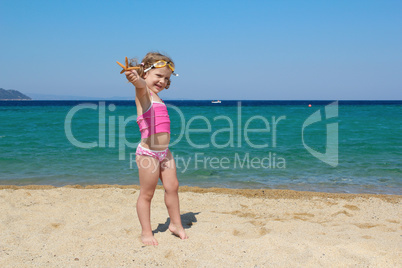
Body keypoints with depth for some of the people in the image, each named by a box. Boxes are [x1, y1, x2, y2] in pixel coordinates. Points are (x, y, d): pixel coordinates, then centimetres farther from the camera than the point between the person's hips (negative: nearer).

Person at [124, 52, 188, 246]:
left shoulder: (155, 96, 14)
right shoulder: (144, 92, -12)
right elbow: (141, 85, -38)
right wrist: (136, 78, -59)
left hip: (164, 151, 8)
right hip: (148, 152, -8)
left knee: (172, 186, 12)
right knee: (147, 193, 3)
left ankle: (175, 224, 27)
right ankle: (146, 232, 15)